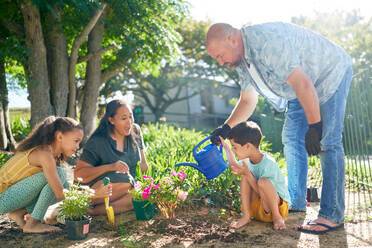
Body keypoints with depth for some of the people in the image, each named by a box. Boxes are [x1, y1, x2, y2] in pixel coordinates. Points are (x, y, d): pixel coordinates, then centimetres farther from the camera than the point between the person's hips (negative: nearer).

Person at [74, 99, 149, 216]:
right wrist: (110, 167, -27)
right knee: (123, 179, -37)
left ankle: (94, 211, -23)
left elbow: (143, 164, 13)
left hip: (130, 188, 6)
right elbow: (78, 174, -16)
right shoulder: (97, 142, -13)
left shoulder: (135, 131, 3)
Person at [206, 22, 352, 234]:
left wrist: (314, 126, -31)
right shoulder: (240, 59, -3)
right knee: (292, 140, 7)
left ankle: (332, 215, -12)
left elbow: (303, 84, -35)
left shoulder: (267, 43, -35)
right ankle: (296, 203, 17)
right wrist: (226, 127, -7)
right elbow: (248, 101, 6)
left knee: (327, 143, -16)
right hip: (300, 88, 9)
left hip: (331, 73, -9)